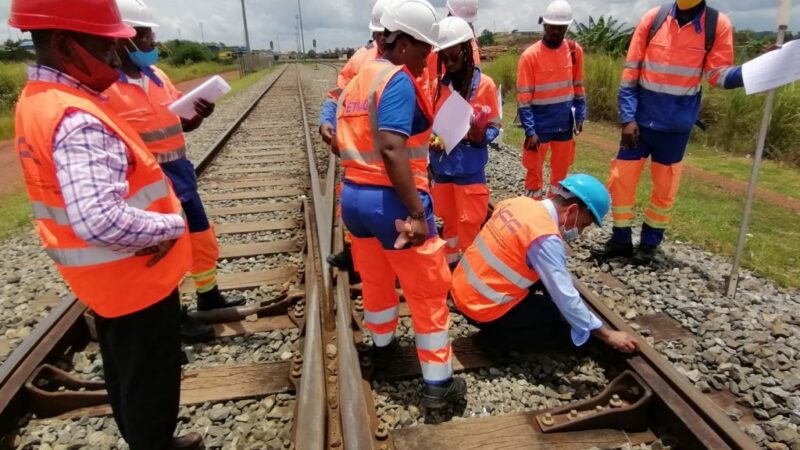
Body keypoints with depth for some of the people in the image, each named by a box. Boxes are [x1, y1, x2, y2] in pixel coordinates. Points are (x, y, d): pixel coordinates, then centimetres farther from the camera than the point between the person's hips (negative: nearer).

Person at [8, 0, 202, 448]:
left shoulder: (38, 100, 4)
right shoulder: (77, 121, -28)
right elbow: (100, 222, -40)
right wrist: (174, 224, -25)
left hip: (107, 275, 10)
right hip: (135, 275, -10)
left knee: (125, 374, 25)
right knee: (150, 383, 10)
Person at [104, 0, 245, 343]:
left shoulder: (157, 76, 6)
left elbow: (182, 123, 14)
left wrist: (200, 113, -6)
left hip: (181, 177, 8)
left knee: (203, 240, 20)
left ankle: (209, 297, 42)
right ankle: (174, 317, 28)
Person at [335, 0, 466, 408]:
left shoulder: (356, 80, 13)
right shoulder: (398, 80, -14)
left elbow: (344, 141, 14)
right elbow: (391, 150, -26)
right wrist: (417, 212, -26)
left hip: (353, 195, 9)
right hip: (391, 200, -8)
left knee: (376, 279, 27)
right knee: (428, 292, 6)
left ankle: (382, 345, 48)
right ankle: (438, 383, 16)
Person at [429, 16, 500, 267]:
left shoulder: (484, 84, -7)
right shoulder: (438, 84, 1)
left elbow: (493, 128, -3)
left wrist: (478, 135, -24)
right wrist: (431, 140, -11)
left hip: (469, 169, -4)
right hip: (441, 167, 4)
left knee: (470, 226, 3)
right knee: (448, 224, 16)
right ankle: (450, 270, 33)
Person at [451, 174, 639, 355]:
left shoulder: (520, 202, 1)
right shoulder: (546, 238, -23)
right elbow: (565, 298, -19)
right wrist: (607, 335, -6)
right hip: (484, 309, -8)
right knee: (564, 317, 4)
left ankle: (517, 319, 14)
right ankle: (496, 336, 2)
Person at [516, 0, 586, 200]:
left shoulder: (575, 50, 0)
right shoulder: (530, 55, -11)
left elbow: (578, 87, 11)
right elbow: (523, 98, -12)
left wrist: (580, 116, 5)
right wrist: (530, 131, -16)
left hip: (565, 124, 4)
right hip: (539, 126, -4)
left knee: (561, 170, 14)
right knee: (534, 171, 5)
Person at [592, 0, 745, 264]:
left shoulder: (718, 24, -3)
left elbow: (719, 75, -2)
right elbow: (630, 72, -2)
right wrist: (627, 117, -7)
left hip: (677, 125, 0)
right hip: (641, 119, 1)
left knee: (665, 188, 8)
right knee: (621, 179, 3)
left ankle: (650, 243, 26)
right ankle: (621, 240, 19)